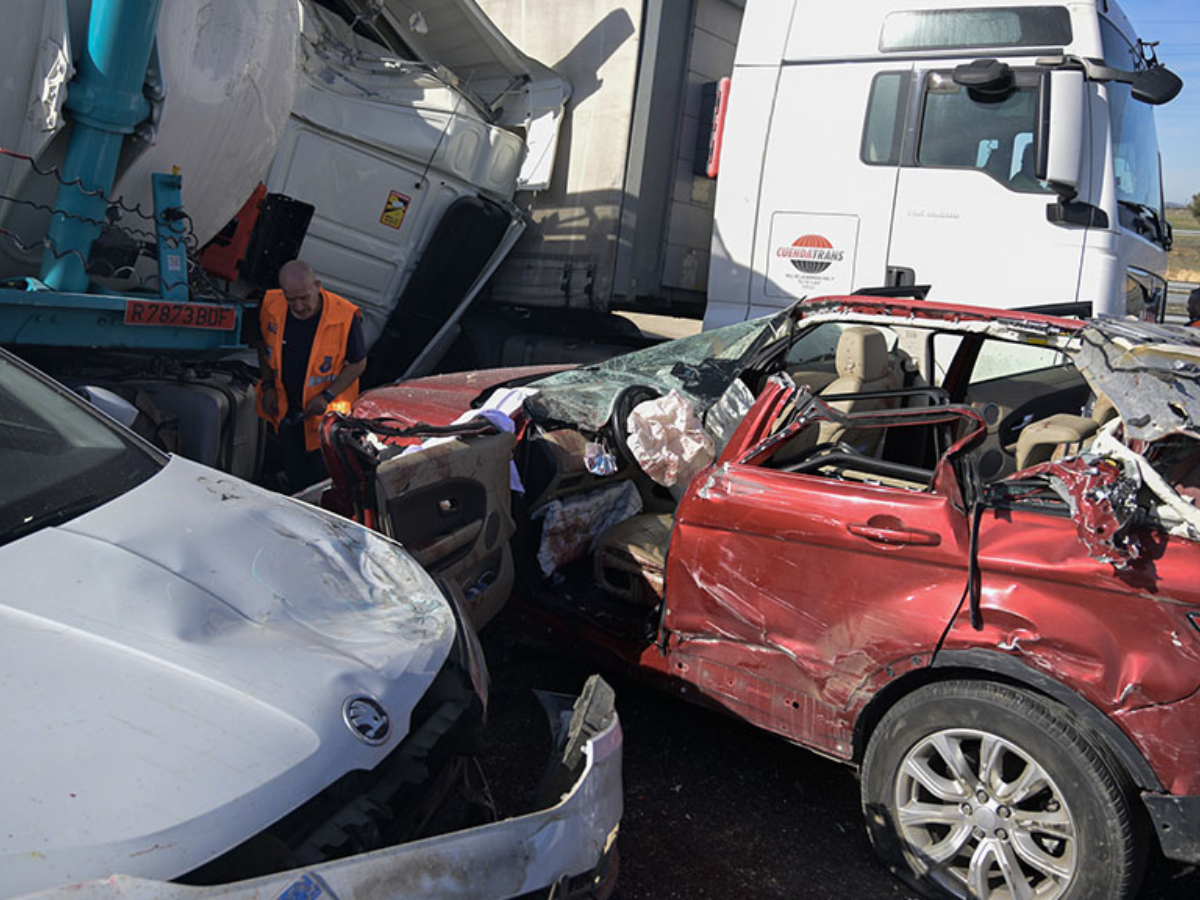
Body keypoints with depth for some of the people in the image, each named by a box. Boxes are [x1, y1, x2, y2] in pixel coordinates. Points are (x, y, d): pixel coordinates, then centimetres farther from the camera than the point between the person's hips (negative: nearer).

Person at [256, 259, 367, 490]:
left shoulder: (346, 317, -26)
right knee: (293, 473, 20)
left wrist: (327, 397, -19)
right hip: (285, 407, 4)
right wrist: (268, 386, -2)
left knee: (321, 476, 6)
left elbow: (358, 363, -11)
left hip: (327, 411, -4)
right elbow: (264, 346, 7)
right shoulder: (271, 305, -14)